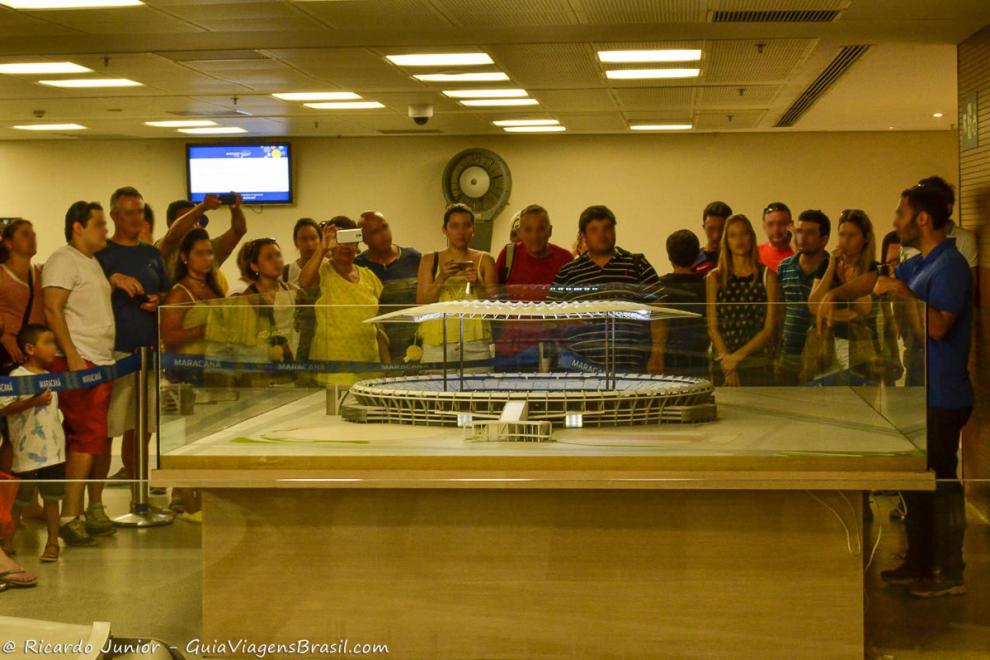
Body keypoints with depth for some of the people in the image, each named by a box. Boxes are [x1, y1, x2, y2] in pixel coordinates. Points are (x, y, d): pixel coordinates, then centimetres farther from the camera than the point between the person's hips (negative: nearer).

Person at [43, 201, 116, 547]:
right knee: (88, 436, -13)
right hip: (77, 362, -9)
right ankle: (70, 517, -11)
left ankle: (94, 510, 19)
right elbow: (52, 308, -17)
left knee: (100, 439, 10)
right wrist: (72, 357, -22)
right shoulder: (63, 260, -7)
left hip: (102, 363, 9)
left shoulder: (93, 263, 22)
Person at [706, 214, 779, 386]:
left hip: (757, 363, 0)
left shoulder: (767, 276, 4)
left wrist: (738, 356, -10)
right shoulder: (714, 278, 7)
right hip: (722, 364, 1)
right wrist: (727, 364, -9)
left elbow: (769, 327, 0)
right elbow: (712, 327, 2)